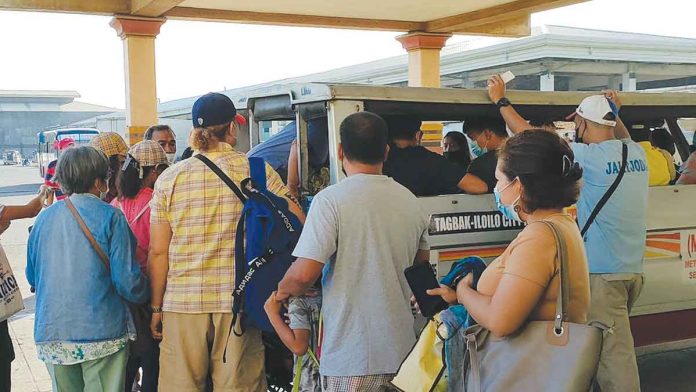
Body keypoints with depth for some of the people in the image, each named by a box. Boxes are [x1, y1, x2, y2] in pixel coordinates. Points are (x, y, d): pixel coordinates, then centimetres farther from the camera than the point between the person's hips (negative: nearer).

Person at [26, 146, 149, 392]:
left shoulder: (44, 218, 5)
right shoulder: (109, 217, -9)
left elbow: (32, 276, 16)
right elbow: (127, 280, -13)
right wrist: (144, 295, 8)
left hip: (50, 335, 5)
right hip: (101, 333, -4)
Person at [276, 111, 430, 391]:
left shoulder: (331, 199, -13)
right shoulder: (410, 200, 7)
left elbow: (303, 274, -18)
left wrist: (282, 291, 3)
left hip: (352, 357, -6)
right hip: (402, 349, 6)